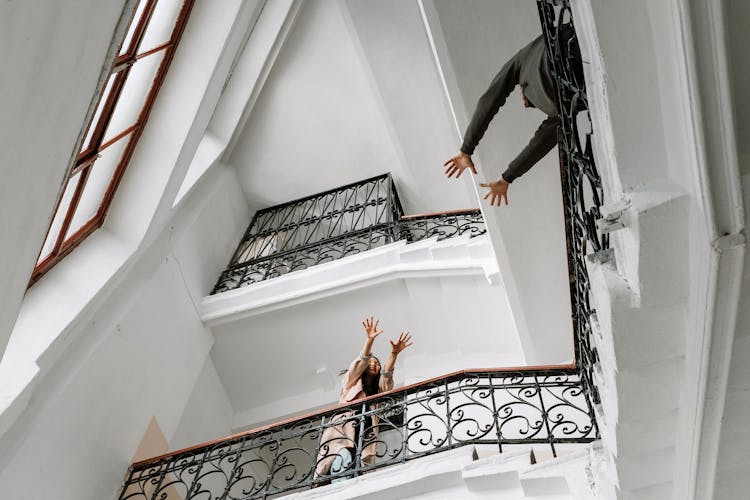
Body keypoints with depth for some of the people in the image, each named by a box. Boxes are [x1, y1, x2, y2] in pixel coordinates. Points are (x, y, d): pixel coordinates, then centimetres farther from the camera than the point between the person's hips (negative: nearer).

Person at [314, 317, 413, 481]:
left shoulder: (379, 389, 28)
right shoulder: (351, 381, 23)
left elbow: (387, 375, 8)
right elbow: (359, 363, 4)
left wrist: (394, 353, -13)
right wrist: (370, 340, -14)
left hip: (365, 435, 3)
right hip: (343, 428, -3)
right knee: (344, 456, -28)